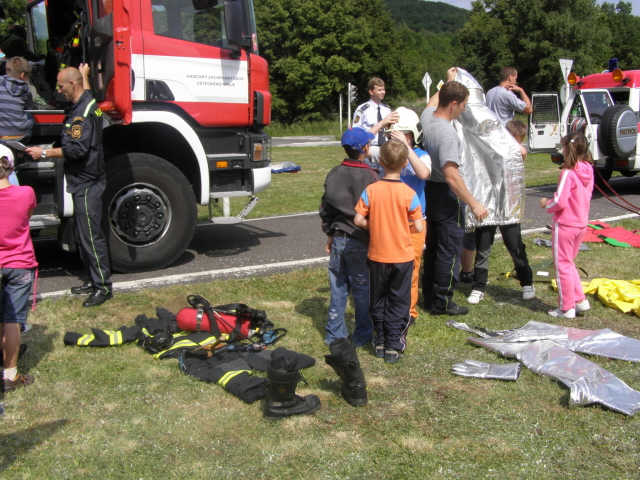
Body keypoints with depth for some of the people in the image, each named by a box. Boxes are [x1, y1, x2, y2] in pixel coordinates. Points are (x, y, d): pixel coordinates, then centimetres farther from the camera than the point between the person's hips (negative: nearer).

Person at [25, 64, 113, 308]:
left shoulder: (82, 112, -19)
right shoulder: (86, 102, 12)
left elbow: (77, 149, -26)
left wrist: (44, 153, -20)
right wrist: (84, 74, 53)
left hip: (87, 183, -11)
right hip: (83, 181, 11)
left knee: (91, 235, -8)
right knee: (83, 235, 15)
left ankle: (103, 286, -2)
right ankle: (93, 280, 23)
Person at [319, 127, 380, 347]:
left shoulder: (334, 174, 4)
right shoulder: (370, 176, -14)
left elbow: (325, 208, 10)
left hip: (338, 239, 5)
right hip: (361, 241, -5)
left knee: (338, 287, 12)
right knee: (363, 289, 6)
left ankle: (334, 333, 20)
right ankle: (363, 335, 16)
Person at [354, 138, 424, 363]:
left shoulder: (371, 190, -10)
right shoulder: (408, 193, -13)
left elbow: (358, 220, -10)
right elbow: (418, 226, -10)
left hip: (377, 255, 1)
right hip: (402, 256, -1)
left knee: (378, 300, 16)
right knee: (398, 301, 11)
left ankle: (380, 341, 24)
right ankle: (394, 345, 14)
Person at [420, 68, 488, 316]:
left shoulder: (427, 117, -1)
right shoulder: (447, 132, -26)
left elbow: (433, 101, 27)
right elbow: (451, 175, -30)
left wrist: (448, 82, 39)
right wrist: (473, 204, -25)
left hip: (429, 190, 9)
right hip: (446, 196, -9)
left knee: (432, 247, 17)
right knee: (450, 250, 1)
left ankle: (429, 296, 27)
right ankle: (443, 302, 9)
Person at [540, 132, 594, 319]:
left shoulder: (568, 173, -20)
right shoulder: (588, 172, 3)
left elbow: (560, 202, -23)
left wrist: (546, 204, -4)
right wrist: (552, 202, 14)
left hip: (565, 225, -7)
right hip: (581, 224, 8)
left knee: (563, 265, 4)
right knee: (569, 263, 22)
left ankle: (567, 308, 10)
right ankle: (580, 300, 21)